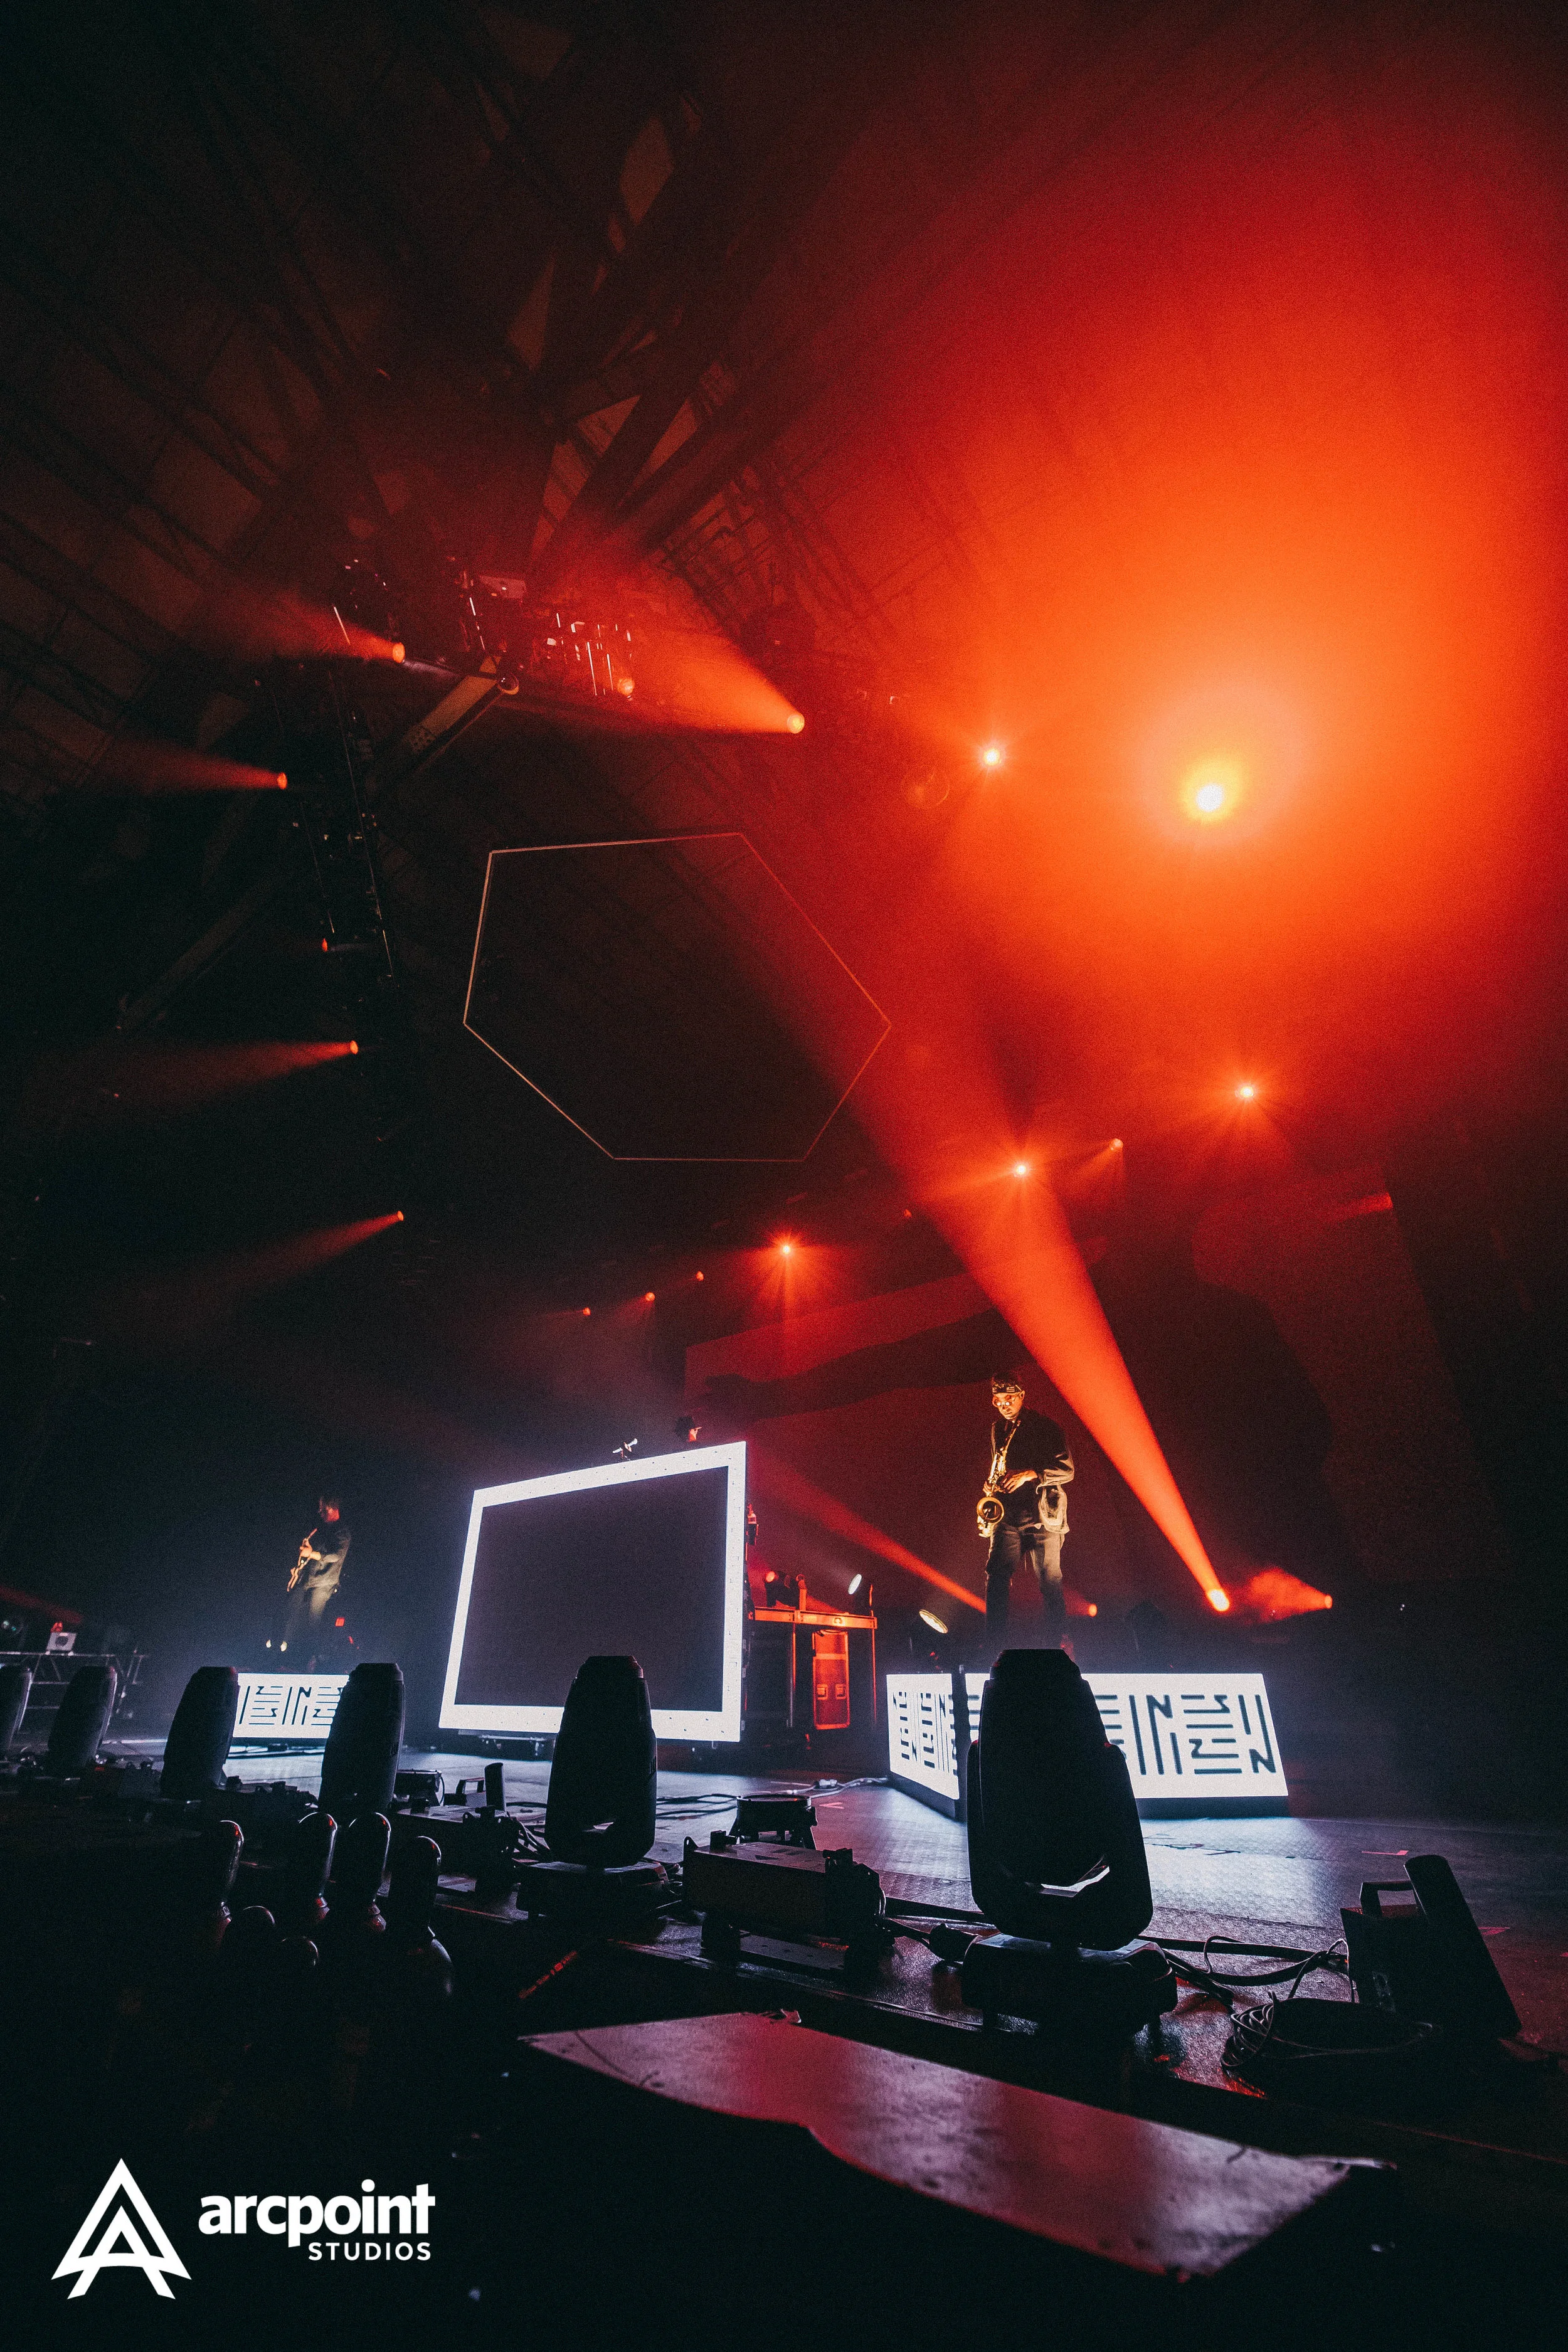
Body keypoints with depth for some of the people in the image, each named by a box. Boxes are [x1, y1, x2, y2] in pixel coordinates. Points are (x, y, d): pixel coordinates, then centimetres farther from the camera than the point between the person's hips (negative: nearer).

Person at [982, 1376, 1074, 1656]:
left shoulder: (1045, 1427, -3)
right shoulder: (998, 1429, 14)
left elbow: (1066, 1469, -8)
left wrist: (1030, 1474, -20)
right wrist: (993, 1483, 7)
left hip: (1040, 1514, -4)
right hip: (1007, 1515, 5)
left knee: (1049, 1583, -1)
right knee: (996, 1576, -3)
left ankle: (1056, 1647, 12)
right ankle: (995, 1647, 3)